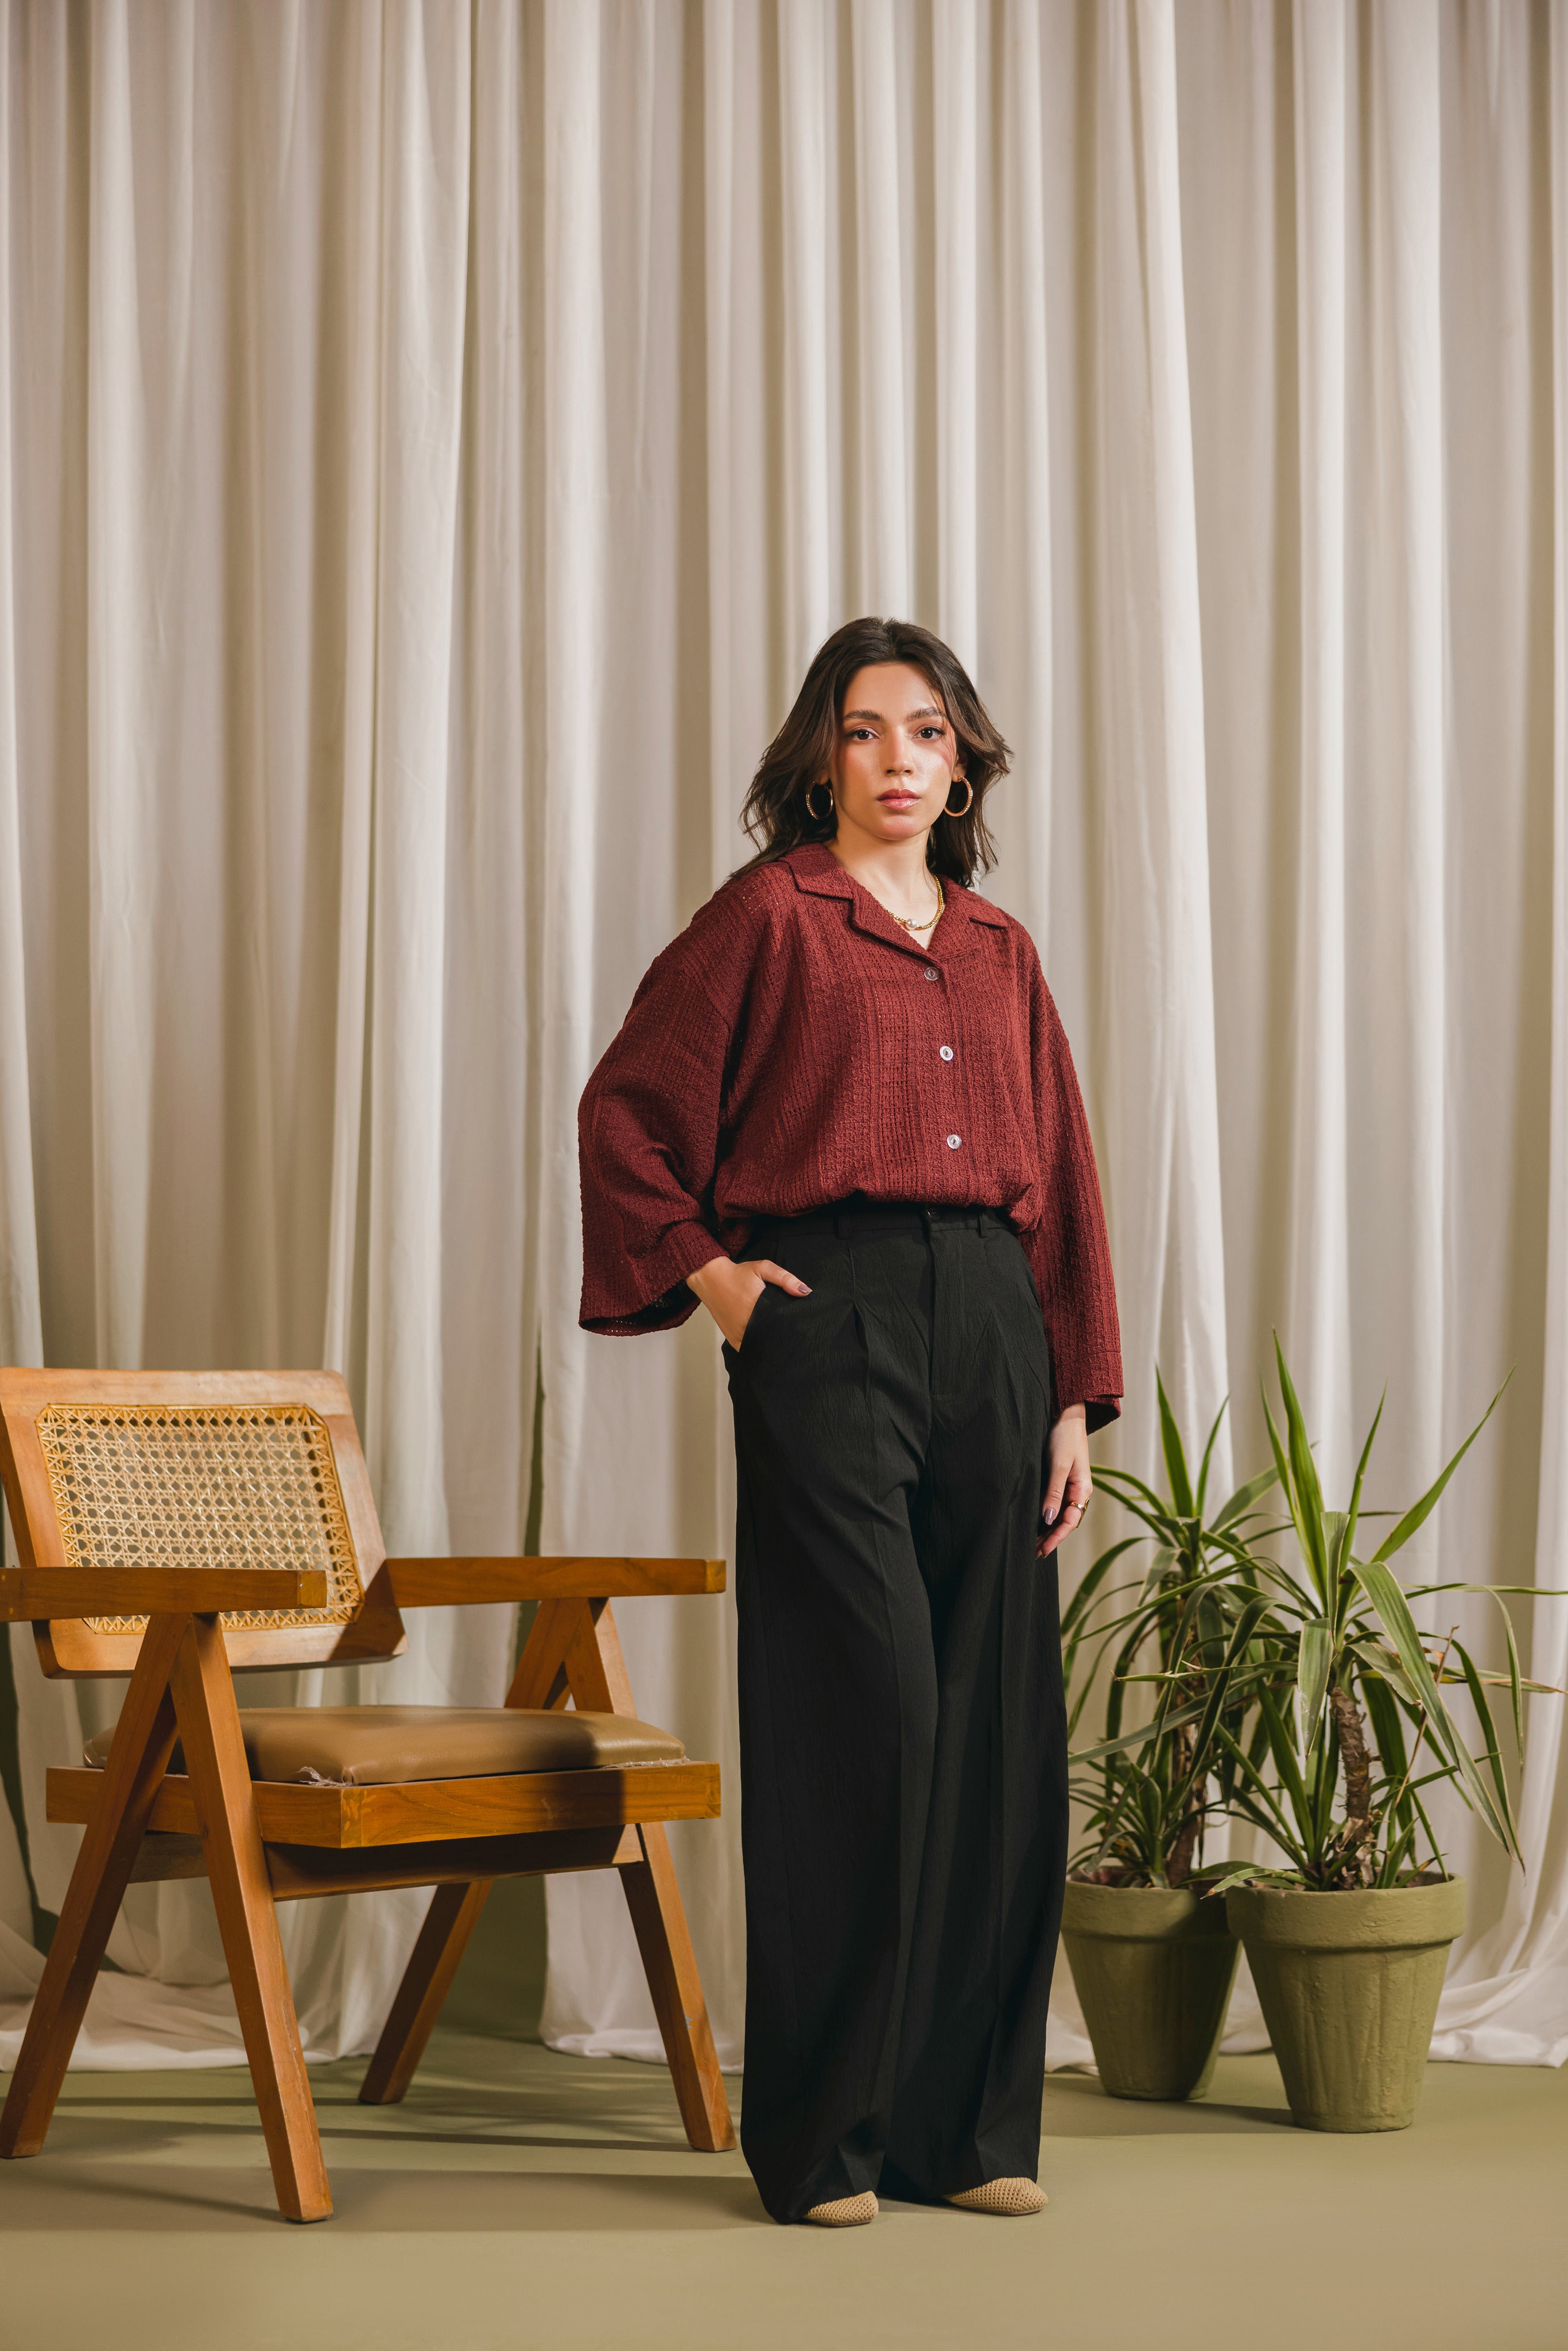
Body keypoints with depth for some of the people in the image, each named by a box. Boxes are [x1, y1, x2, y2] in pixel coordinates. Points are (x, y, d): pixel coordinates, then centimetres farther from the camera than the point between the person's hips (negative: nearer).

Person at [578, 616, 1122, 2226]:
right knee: (864, 1704, -10)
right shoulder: (766, 918, 3)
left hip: (988, 1323, 5)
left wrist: (1074, 1401, 10)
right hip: (828, 1315, -5)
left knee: (994, 1718, 3)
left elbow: (1061, 1180, 16)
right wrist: (708, 1275, -4)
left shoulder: (998, 951, 18)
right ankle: (822, 2136, -1)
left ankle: (969, 2123, 12)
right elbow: (625, 1113, 4)